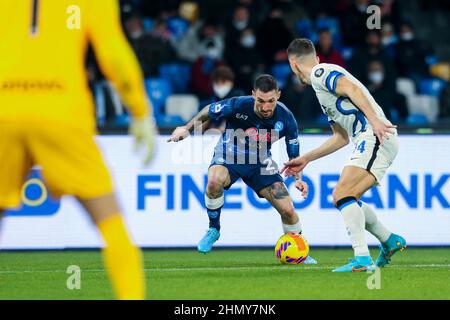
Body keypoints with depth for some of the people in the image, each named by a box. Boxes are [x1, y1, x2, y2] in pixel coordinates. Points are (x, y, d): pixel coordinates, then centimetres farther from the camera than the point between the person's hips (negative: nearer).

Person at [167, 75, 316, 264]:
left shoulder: (285, 119, -20)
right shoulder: (238, 106, -28)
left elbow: (294, 156, -6)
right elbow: (209, 111, -6)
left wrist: (298, 179, -22)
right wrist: (187, 128, -5)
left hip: (260, 162, 2)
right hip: (229, 156, -2)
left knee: (287, 209, -8)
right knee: (214, 180, -38)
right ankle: (213, 230, -13)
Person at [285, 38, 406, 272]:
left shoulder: (320, 73, -1)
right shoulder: (322, 84, 29)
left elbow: (353, 89, -18)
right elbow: (341, 137, 32)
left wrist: (374, 119, -29)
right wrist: (305, 159, 36)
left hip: (376, 137, -10)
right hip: (368, 141, 10)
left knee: (342, 194, -20)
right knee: (344, 199, 17)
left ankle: (362, 259, -30)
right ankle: (389, 241, 25)